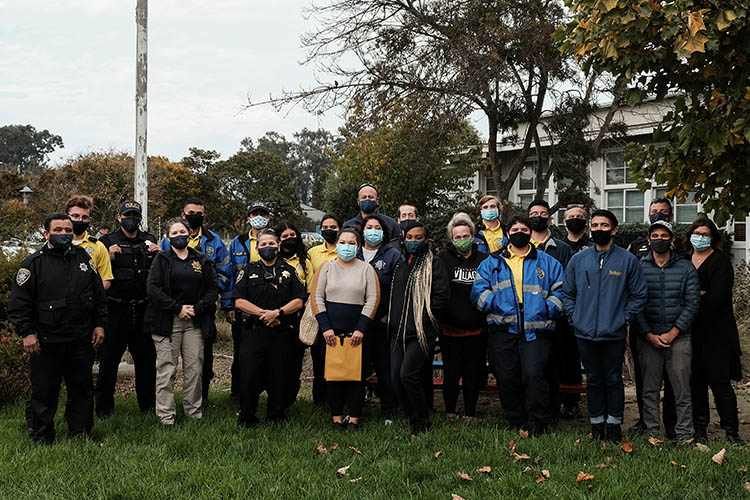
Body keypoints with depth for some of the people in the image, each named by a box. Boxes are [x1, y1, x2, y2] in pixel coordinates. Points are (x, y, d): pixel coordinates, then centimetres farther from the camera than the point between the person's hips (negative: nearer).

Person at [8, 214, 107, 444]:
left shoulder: (83, 258, 9)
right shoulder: (34, 263, -4)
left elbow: (99, 294, 15)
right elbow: (18, 302, -5)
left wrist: (99, 324, 9)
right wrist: (26, 332, -11)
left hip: (81, 339, 4)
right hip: (46, 341, -4)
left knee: (82, 389, 11)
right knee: (44, 391, 3)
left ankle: (81, 435, 24)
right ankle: (41, 439, 17)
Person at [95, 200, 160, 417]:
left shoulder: (149, 240, 13)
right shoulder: (108, 241, 3)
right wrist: (109, 258, -18)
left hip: (143, 309, 3)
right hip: (116, 310, -3)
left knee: (146, 358, 10)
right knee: (109, 358, 1)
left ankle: (148, 403, 22)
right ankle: (103, 407, 9)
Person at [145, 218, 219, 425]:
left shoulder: (202, 260, 12)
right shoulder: (161, 260, 4)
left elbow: (213, 288, 9)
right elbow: (153, 289, -6)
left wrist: (197, 308, -6)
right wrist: (178, 308, -12)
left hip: (195, 322, 3)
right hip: (167, 321, -3)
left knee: (195, 367, 3)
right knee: (167, 369, -3)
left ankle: (194, 412, 14)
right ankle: (166, 415, 2)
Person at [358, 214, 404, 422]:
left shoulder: (393, 255, 1)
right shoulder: (354, 255, 11)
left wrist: (390, 314, -8)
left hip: (384, 321, -3)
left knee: (385, 367, 2)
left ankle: (388, 411, 11)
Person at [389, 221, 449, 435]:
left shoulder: (434, 264, -2)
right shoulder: (399, 265, 18)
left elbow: (443, 295, -10)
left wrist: (422, 315, -12)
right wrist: (392, 318, 16)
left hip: (421, 332, -7)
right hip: (398, 331, 7)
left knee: (408, 374, -16)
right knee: (396, 376, 0)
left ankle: (422, 422, -1)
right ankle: (412, 418, 14)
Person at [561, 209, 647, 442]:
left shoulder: (627, 260, 0)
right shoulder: (578, 259, 7)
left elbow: (639, 296, 4)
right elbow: (567, 293, 14)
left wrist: (623, 319, -3)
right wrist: (575, 318, 3)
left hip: (614, 334, -2)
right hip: (585, 333, 2)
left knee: (613, 379, 4)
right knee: (593, 379, 9)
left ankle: (614, 423, 15)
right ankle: (596, 424, 18)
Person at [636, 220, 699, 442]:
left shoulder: (686, 268, 6)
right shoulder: (638, 267, 5)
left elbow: (692, 303, 1)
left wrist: (673, 332, -8)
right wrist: (649, 334, -8)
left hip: (678, 337, 0)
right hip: (648, 338, 0)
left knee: (682, 389, 1)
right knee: (650, 389, 4)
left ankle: (684, 435, 8)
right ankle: (651, 434, 11)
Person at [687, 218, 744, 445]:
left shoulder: (721, 262, -3)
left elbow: (716, 298, -13)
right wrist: (701, 295, -7)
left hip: (716, 330, -4)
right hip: (690, 331, 4)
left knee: (720, 382, -5)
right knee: (695, 381, 5)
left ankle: (731, 430, 3)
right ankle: (699, 429, 13)